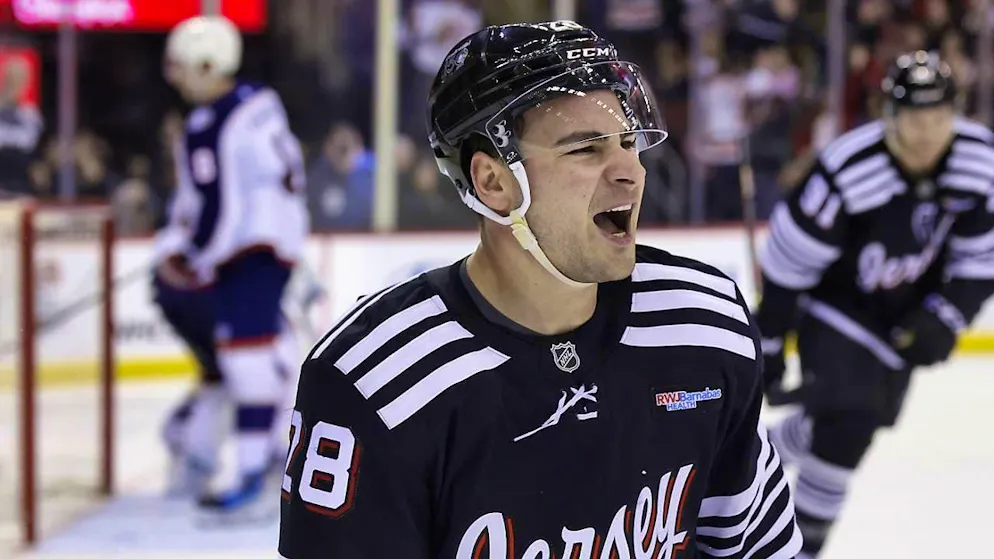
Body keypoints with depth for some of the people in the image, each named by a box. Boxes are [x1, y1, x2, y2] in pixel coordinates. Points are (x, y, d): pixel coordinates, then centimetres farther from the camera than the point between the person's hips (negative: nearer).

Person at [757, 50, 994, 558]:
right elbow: (787, 263, -21)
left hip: (907, 311, 6)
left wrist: (945, 318, -15)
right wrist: (766, 344, -14)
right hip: (835, 302, -5)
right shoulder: (848, 170, -33)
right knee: (846, 422, -19)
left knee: (870, 415, 16)